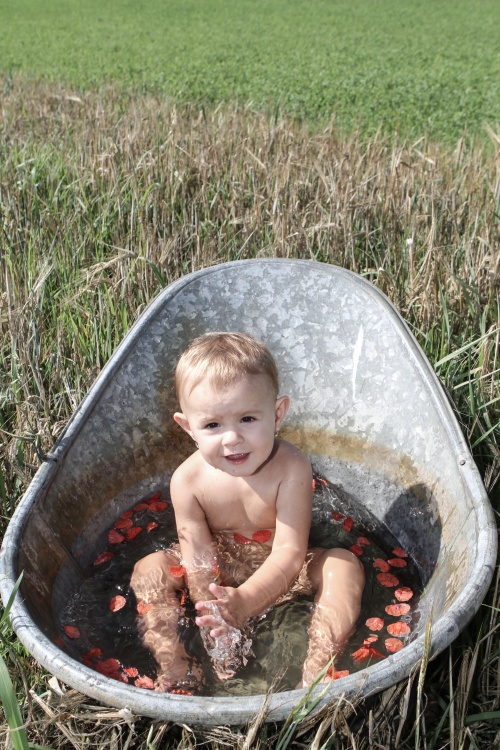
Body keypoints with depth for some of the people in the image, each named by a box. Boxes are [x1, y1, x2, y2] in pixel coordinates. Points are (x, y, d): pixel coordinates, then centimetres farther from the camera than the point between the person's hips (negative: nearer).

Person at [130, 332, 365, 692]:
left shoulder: (290, 468, -30)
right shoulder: (188, 480, -24)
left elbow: (289, 552, -32)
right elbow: (199, 556, -17)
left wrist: (245, 600, -47)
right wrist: (214, 617, -25)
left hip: (280, 573, -1)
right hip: (221, 570, 2)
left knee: (343, 564, -26)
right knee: (149, 571, -15)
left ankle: (315, 677, -28)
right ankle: (176, 671, -13)